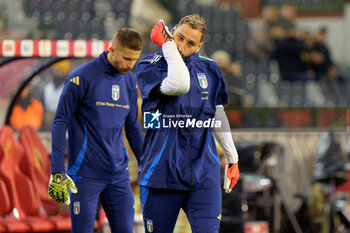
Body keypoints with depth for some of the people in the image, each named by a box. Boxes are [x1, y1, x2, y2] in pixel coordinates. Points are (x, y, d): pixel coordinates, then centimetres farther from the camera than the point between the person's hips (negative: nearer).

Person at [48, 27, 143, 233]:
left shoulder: (130, 81, 10)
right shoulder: (82, 77, -9)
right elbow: (60, 123, -8)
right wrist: (58, 172, -13)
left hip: (119, 175, 6)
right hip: (86, 175, -5)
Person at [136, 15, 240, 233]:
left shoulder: (209, 69, 9)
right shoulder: (150, 66, -5)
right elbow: (179, 85, -27)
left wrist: (232, 158, 27)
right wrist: (168, 44, -17)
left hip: (204, 173, 2)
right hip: (162, 172, -2)